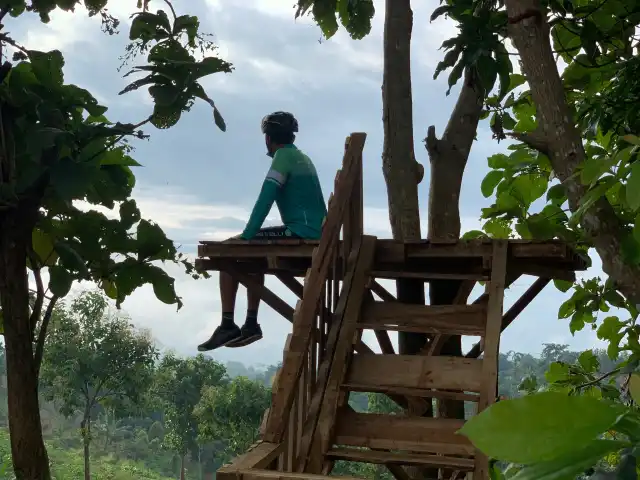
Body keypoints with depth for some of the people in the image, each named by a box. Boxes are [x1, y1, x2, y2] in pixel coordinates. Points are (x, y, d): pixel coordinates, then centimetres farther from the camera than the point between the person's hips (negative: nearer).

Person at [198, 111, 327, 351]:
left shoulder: (284, 155, -5)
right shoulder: (302, 158, 21)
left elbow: (265, 199, -14)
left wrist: (246, 235, -10)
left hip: (301, 233, -9)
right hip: (315, 233, 9)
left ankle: (227, 325, -3)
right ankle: (251, 324, 25)